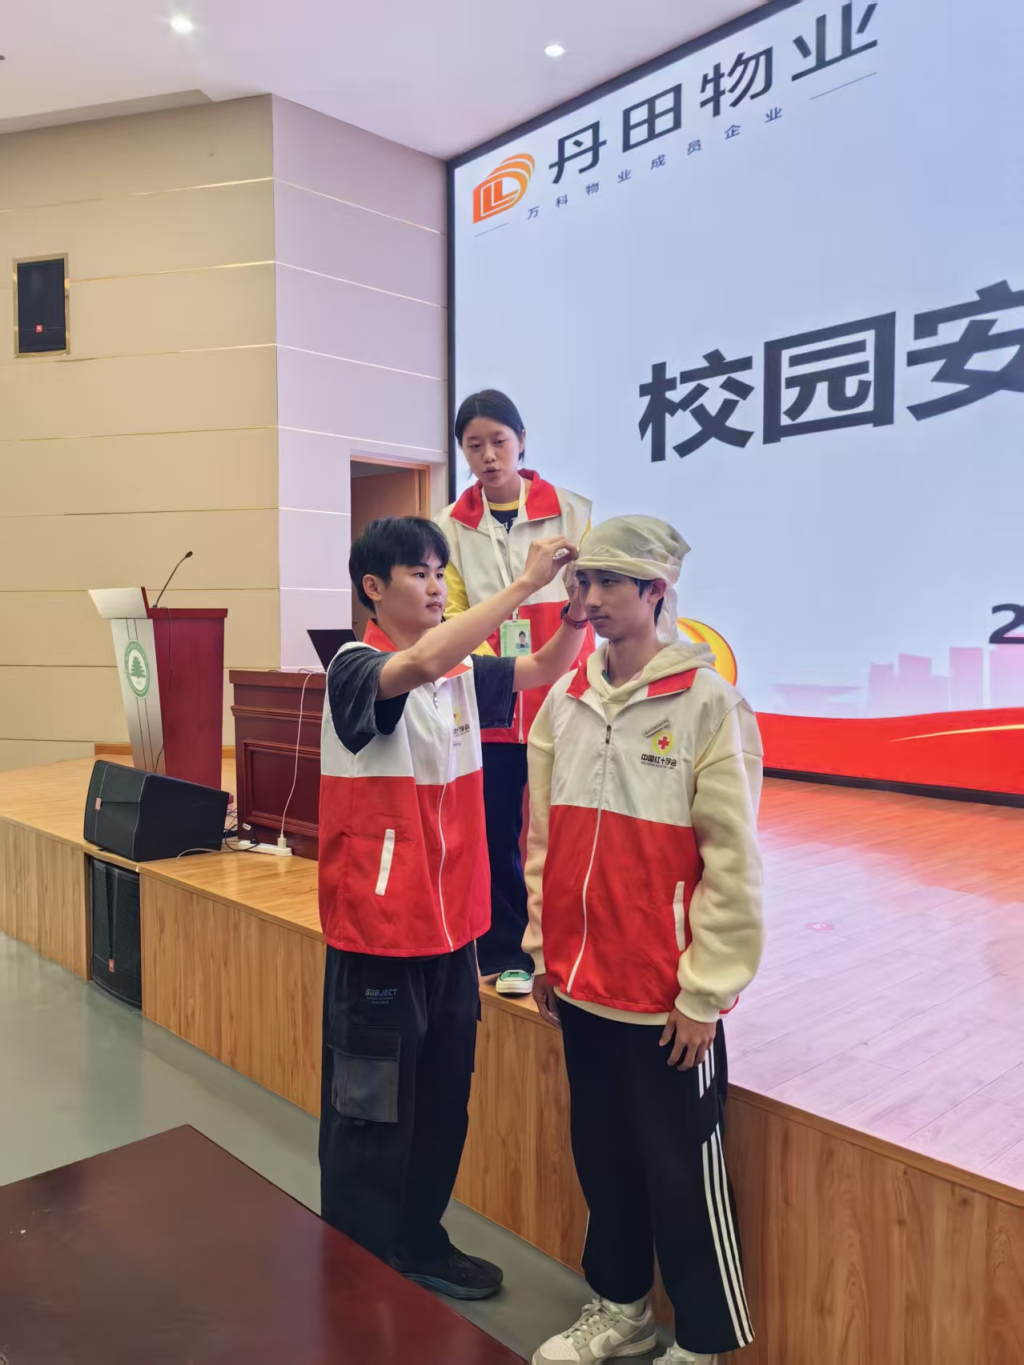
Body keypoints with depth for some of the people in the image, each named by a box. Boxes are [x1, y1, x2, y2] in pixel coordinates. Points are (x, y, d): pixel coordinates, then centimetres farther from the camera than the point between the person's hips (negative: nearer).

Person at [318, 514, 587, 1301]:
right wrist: (524, 583, -33)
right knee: (370, 1105, 9)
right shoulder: (355, 668, -15)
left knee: (443, 1096, 18)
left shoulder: (461, 672, 6)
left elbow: (545, 671, 6)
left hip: (451, 920, 7)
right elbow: (421, 663, -35)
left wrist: (579, 610, -14)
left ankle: (416, 1242, 38)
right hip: (379, 925, -7)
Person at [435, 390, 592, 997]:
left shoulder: (572, 510, 2)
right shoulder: (452, 525, 7)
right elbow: (455, 614, 1)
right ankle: (505, 952, 25)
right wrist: (483, 661, -15)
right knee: (494, 829, 9)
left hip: (560, 696, -2)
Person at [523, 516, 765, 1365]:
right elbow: (544, 839, 10)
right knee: (602, 1155, 20)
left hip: (668, 993, -5)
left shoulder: (709, 703, -12)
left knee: (681, 1171, 10)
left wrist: (705, 990, -12)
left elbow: (733, 861, -13)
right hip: (581, 981, 5)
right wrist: (544, 951, 10)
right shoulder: (564, 702, 4)